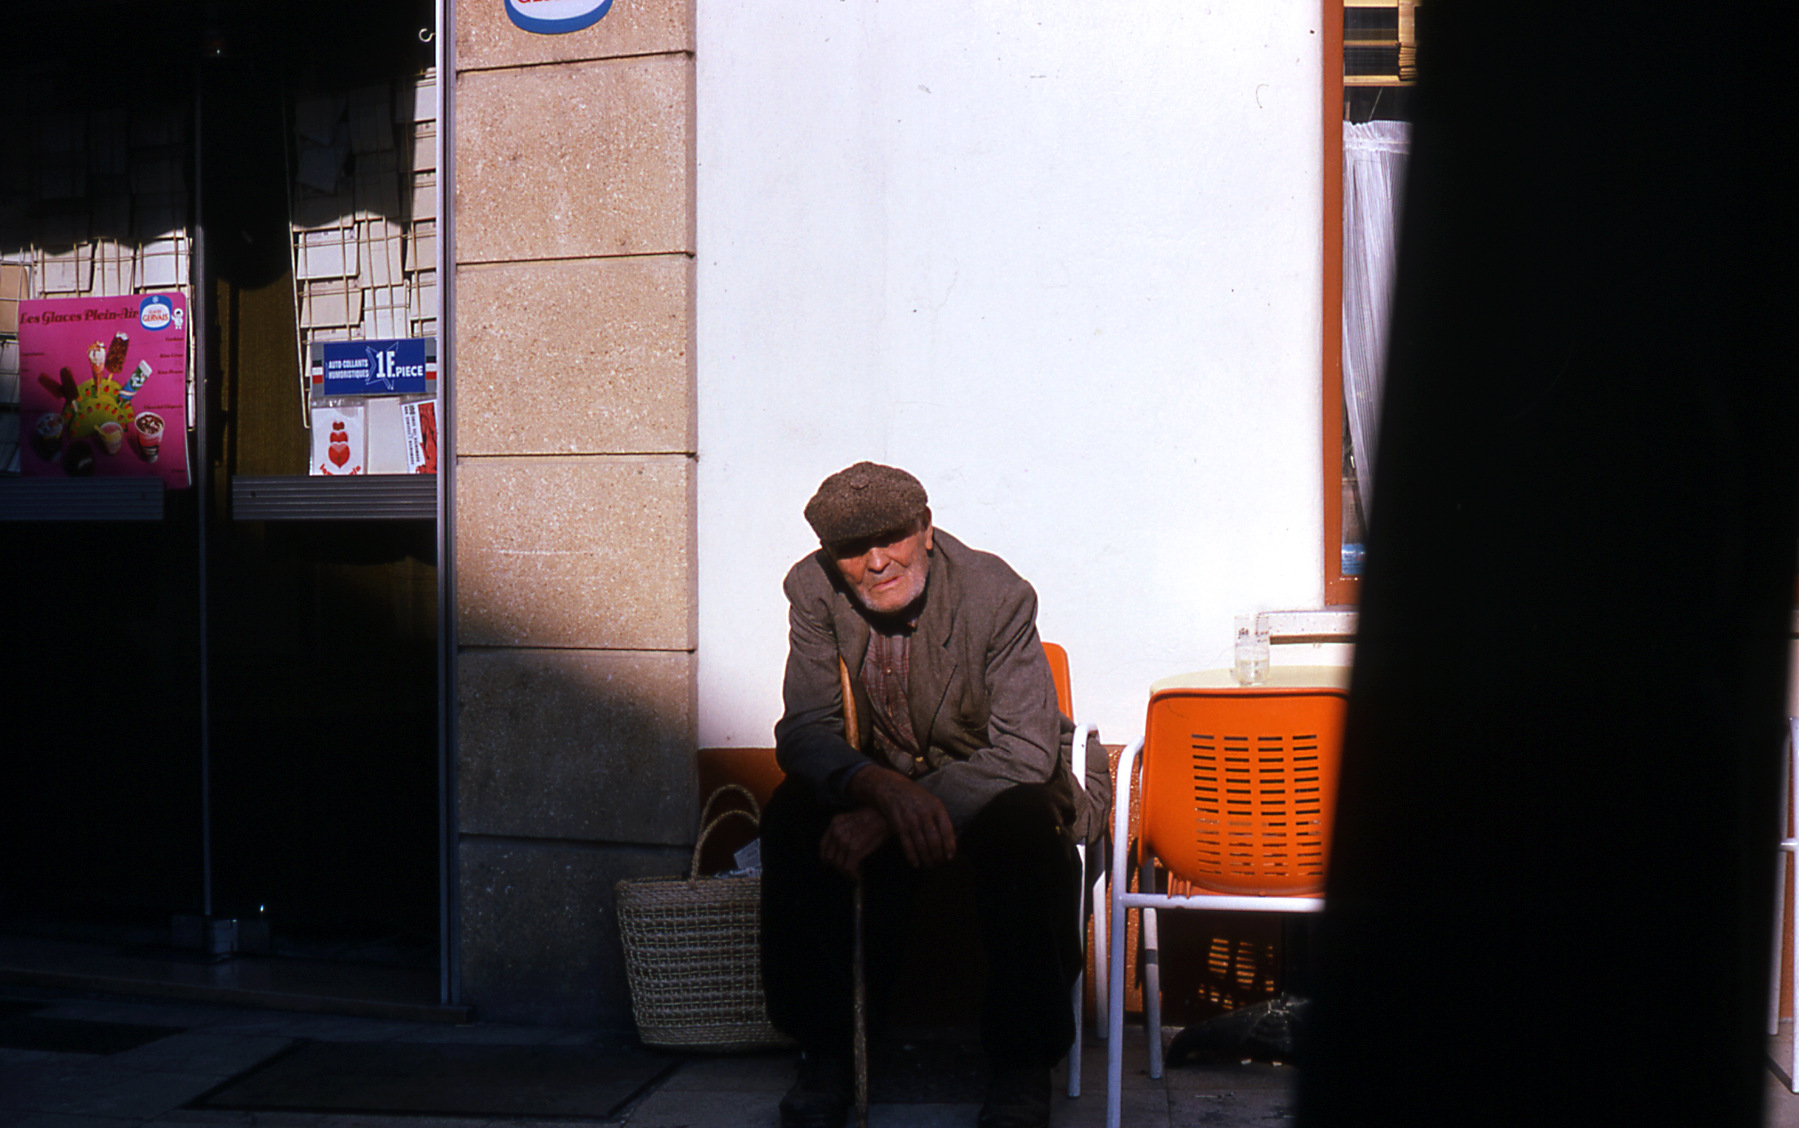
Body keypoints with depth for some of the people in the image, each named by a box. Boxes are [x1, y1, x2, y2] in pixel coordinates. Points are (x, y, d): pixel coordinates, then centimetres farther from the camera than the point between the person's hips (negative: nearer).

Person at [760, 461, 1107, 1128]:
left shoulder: (997, 595, -24)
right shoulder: (814, 590, -14)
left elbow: (1025, 751, -28)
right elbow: (804, 729, -18)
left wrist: (885, 817, -39)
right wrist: (885, 791, -41)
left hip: (1007, 777, -3)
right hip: (887, 777, 3)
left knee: (1021, 823, -36)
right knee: (792, 814, -25)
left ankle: (1021, 1068, -23)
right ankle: (824, 1054, -14)